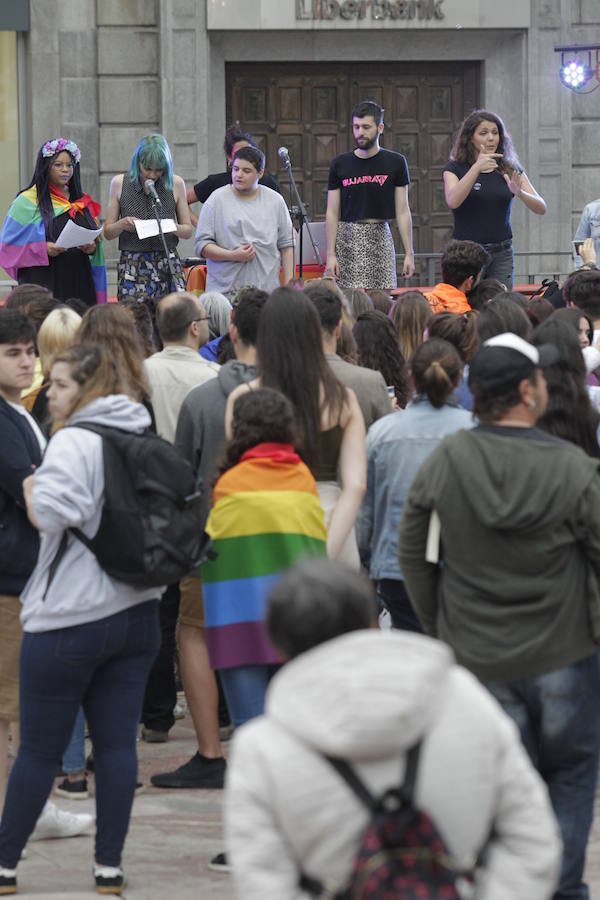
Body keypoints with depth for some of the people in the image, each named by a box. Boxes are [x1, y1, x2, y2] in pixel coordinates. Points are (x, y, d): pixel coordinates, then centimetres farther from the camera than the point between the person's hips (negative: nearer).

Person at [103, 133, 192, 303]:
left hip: (168, 265, 0)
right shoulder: (120, 183, 6)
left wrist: (173, 228, -10)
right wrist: (122, 224, -12)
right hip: (132, 267, 0)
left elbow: (188, 230, 12)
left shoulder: (175, 184, 6)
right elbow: (107, 233, 9)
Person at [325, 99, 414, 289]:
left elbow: (402, 211, 4)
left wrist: (409, 253, -1)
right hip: (346, 237, 0)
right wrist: (330, 254, -2)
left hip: (380, 237, 0)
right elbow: (332, 213, 6)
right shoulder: (340, 164, 6)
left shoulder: (395, 163, 5)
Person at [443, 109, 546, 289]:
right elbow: (452, 201, -19)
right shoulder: (455, 168, 1)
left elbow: (541, 208, 0)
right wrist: (477, 167, -29)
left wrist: (519, 193, -21)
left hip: (502, 254, 2)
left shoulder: (510, 171, 7)